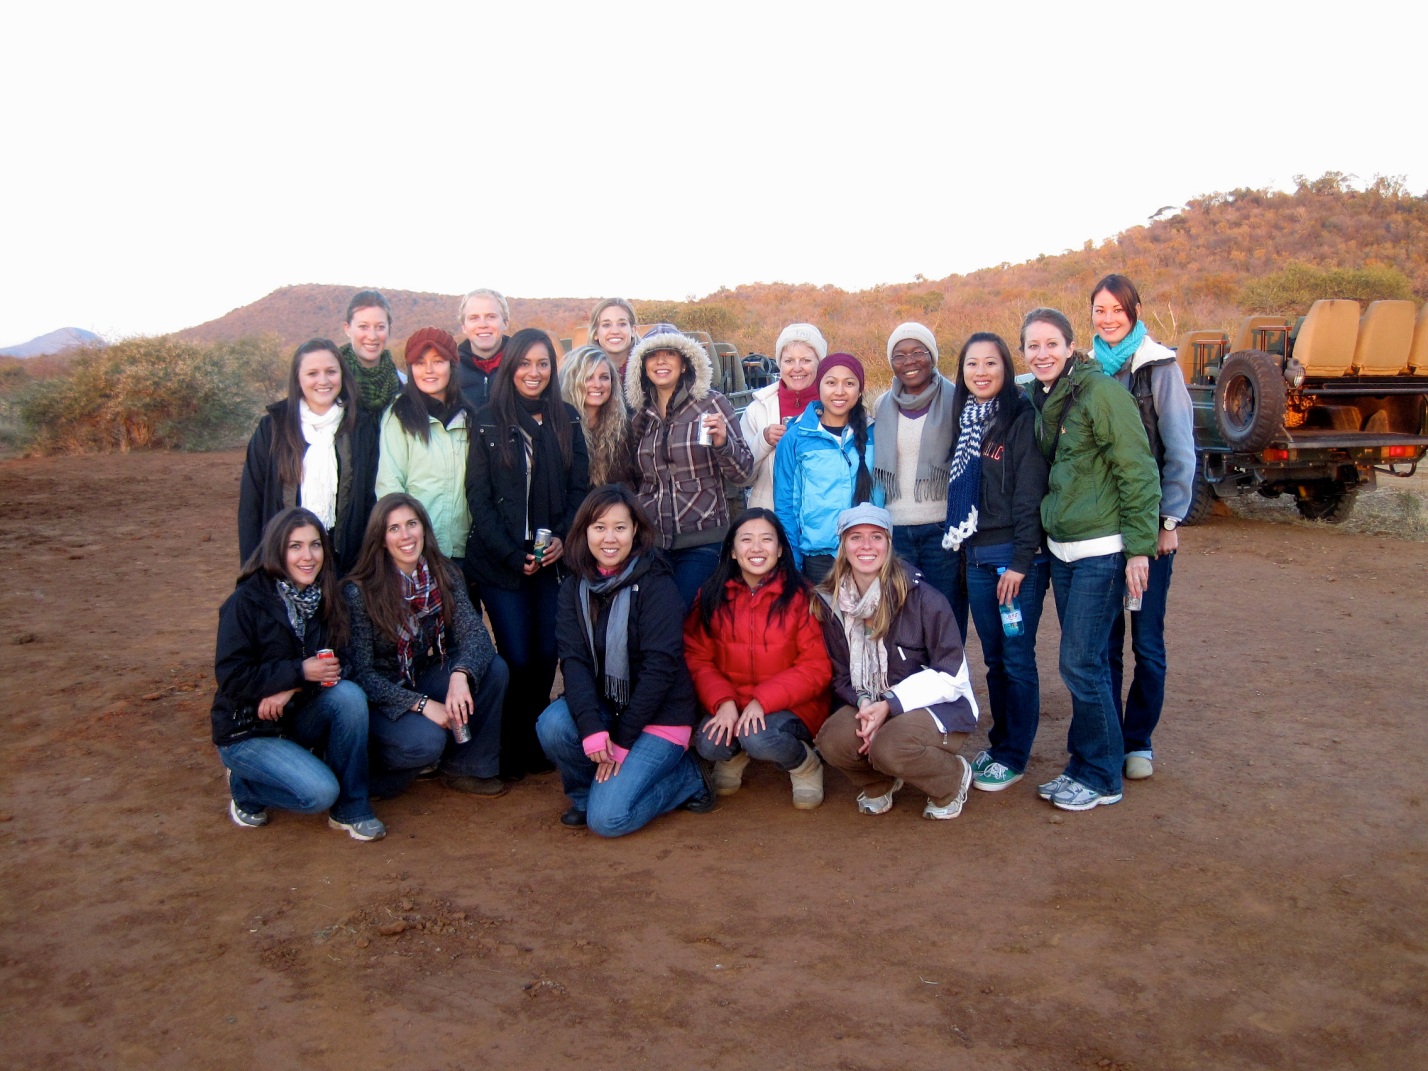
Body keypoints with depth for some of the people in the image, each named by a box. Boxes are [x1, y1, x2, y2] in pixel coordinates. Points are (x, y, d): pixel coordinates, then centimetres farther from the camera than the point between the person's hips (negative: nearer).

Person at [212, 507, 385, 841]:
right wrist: (299, 672, -26)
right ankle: (245, 787, 8)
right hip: (246, 730, -5)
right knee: (319, 792, -24)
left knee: (349, 694, -25)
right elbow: (230, 676, -20)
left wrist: (290, 689, -21)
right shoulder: (247, 602, -18)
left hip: (297, 718, 5)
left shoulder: (323, 597, -2)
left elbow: (334, 663, -2)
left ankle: (351, 809, -11)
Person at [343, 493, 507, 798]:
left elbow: (475, 632, -17)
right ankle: (369, 768, 1)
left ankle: (465, 768, -2)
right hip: (379, 697, -5)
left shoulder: (444, 575, -6)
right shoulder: (359, 592, -19)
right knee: (426, 740, -33)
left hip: (424, 678, 5)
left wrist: (461, 674, -39)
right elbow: (360, 674, -19)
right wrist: (421, 704, -29)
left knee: (493, 668, -18)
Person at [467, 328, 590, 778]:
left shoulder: (567, 419, 8)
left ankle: (536, 743, 23)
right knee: (517, 659, -3)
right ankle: (511, 753, 16)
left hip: (552, 558, 3)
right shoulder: (488, 421, -1)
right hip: (500, 561, -3)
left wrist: (563, 539, -9)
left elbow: (579, 487, 7)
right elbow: (478, 497, -4)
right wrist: (512, 555, -11)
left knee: (547, 655, 3)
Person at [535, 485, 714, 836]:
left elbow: (660, 667, -18)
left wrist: (621, 741, -18)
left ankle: (688, 778, 7)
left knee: (607, 818, -19)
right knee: (553, 724, -26)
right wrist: (591, 728, -26)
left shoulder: (656, 585, -14)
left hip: (660, 715, -5)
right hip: (602, 706, 5)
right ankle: (586, 792, 3)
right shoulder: (574, 587, 1)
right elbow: (573, 659, -10)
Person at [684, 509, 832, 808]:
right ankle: (734, 756, 12)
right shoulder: (712, 596, 2)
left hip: (790, 705, -3)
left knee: (759, 738, -33)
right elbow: (697, 659, 1)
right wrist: (723, 702, -18)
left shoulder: (800, 595, -8)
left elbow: (816, 668, -10)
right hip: (729, 706, 3)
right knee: (709, 743, -26)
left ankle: (804, 764, 2)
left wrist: (763, 700, -21)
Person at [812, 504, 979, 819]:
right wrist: (864, 703, -19)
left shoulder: (921, 598, -17)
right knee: (832, 740, -27)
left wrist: (889, 705, -24)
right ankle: (879, 782, 9)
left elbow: (950, 675, -15)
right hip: (871, 704, 4)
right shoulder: (830, 602, -3)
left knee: (889, 746, -34)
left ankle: (954, 779, 1)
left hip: (939, 706, -4)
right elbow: (841, 675, 3)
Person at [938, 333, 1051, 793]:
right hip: (975, 555, 6)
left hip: (1017, 555, -6)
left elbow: (1030, 493, -13)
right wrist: (959, 549, 12)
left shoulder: (1022, 417, -8)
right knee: (993, 658, 13)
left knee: (1017, 657, 1)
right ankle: (999, 743, 25)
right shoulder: (966, 420, 13)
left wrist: (1020, 561, -16)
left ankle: (1014, 756, 12)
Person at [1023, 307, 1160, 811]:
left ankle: (1100, 777, 11)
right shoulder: (1038, 400, 10)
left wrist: (1139, 546, -16)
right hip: (1061, 548, 7)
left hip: (1102, 551, -7)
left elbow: (1138, 471, -15)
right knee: (1087, 662, 13)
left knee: (1081, 662, -4)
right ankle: (1085, 766, 23)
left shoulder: (1101, 392, -14)